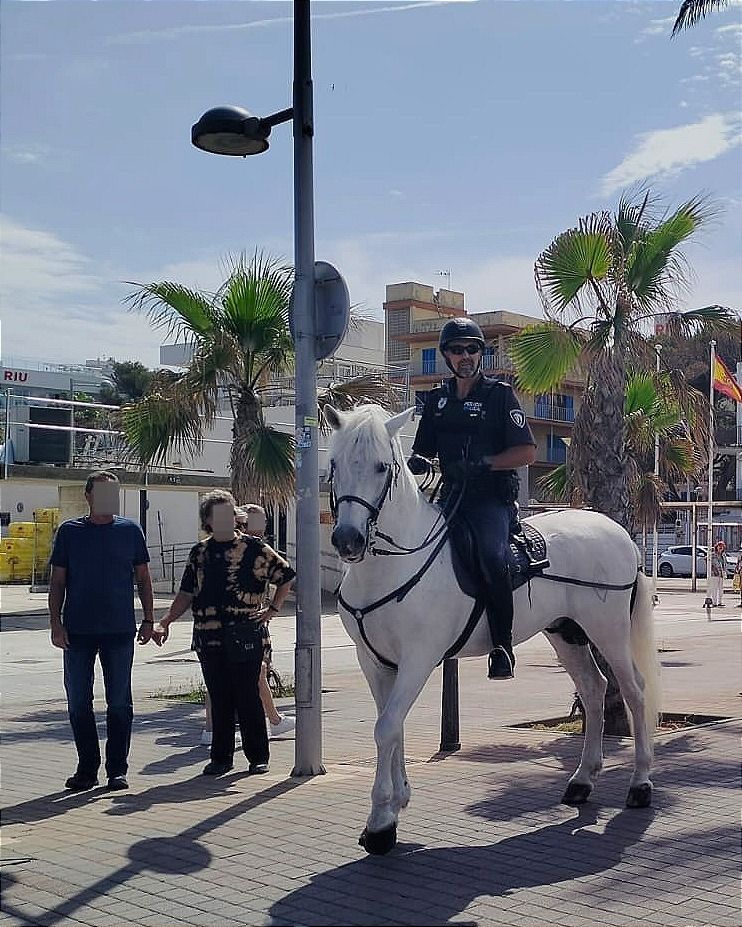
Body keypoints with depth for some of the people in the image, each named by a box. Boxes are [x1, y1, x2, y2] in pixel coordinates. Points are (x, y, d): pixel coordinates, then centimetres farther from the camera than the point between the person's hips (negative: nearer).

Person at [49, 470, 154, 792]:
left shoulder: (130, 530, 5)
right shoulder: (69, 531, 5)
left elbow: (143, 578, 10)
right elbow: (57, 580, 6)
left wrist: (148, 619, 4)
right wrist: (55, 623, -2)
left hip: (120, 631, 0)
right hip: (78, 631, 1)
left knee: (119, 703, 3)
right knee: (78, 702, 6)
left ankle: (117, 769, 12)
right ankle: (87, 769, 17)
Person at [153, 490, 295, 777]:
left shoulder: (254, 548, 0)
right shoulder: (199, 552, 11)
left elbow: (286, 576, 7)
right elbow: (187, 594, 14)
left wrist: (272, 608, 2)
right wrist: (165, 622, 5)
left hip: (244, 636, -3)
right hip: (208, 637, 3)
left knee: (248, 697, 1)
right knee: (219, 699, 8)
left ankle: (258, 757, 13)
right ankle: (221, 758, 18)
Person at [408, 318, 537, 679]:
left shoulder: (499, 394, 2)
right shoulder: (438, 399, 17)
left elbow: (527, 452, -3)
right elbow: (422, 451, 23)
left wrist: (480, 464, -16)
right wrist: (416, 461, -2)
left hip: (493, 498, -6)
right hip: (451, 497, 6)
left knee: (492, 555, -33)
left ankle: (503, 644, -21)